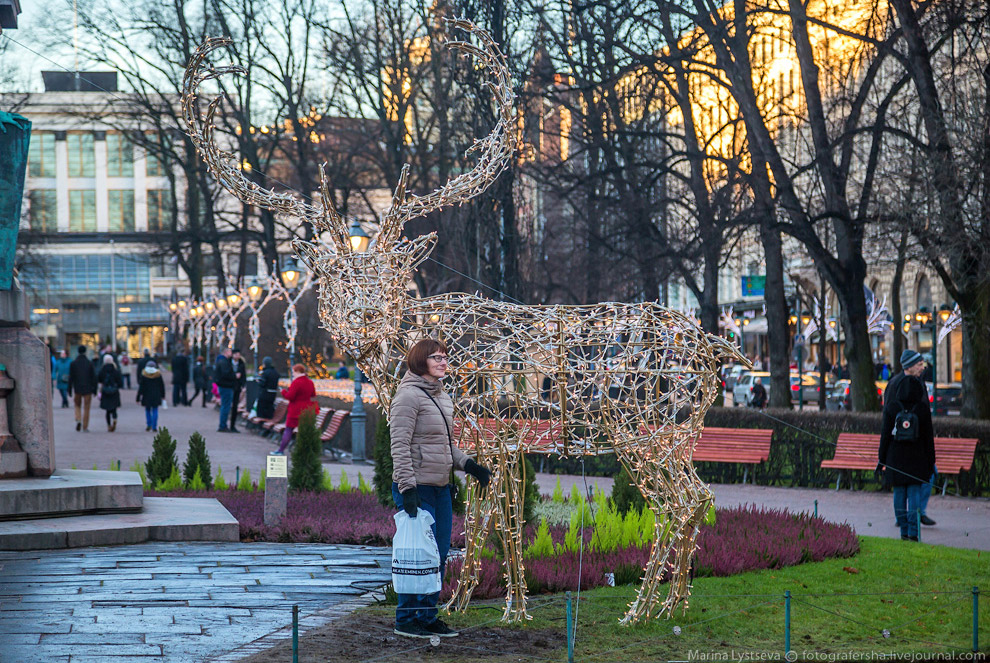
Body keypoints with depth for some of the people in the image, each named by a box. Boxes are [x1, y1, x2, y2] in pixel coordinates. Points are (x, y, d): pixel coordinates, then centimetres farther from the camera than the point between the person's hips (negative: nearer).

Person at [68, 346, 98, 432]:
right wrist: (94, 390, 4)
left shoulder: (73, 363, -3)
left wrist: (70, 390, 2)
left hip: (77, 389, 1)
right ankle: (85, 427, 5)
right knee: (86, 408, 6)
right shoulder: (89, 363, -4)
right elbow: (94, 377, -4)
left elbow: (71, 377, -3)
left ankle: (78, 420, -4)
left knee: (77, 406, 20)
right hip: (88, 389, -1)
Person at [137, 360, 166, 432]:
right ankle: (154, 427, -2)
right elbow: (162, 386, 6)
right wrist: (163, 396, 17)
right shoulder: (158, 375, -2)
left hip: (147, 396, -1)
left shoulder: (144, 375, -7)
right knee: (155, 410, 4)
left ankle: (149, 424, 7)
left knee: (147, 410, 16)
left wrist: (138, 398, -1)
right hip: (156, 396, 1)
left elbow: (140, 388, -6)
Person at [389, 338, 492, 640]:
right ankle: (406, 619, 3)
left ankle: (428, 616, 19)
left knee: (440, 554, 10)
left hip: (441, 487, 9)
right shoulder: (409, 396, -11)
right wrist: (407, 486, -20)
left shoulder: (443, 397, 16)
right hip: (417, 488, -9)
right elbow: (400, 446, -15)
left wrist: (468, 465, 11)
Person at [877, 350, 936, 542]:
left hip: (895, 454, 1)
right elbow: (929, 436, -3)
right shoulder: (922, 409, -8)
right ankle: (912, 532, -6)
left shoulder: (892, 407, -6)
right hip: (917, 456, -1)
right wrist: (931, 461, 5)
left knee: (899, 494, 9)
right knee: (915, 493, 2)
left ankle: (904, 531, 13)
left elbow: (885, 434, -3)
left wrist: (881, 457, 4)